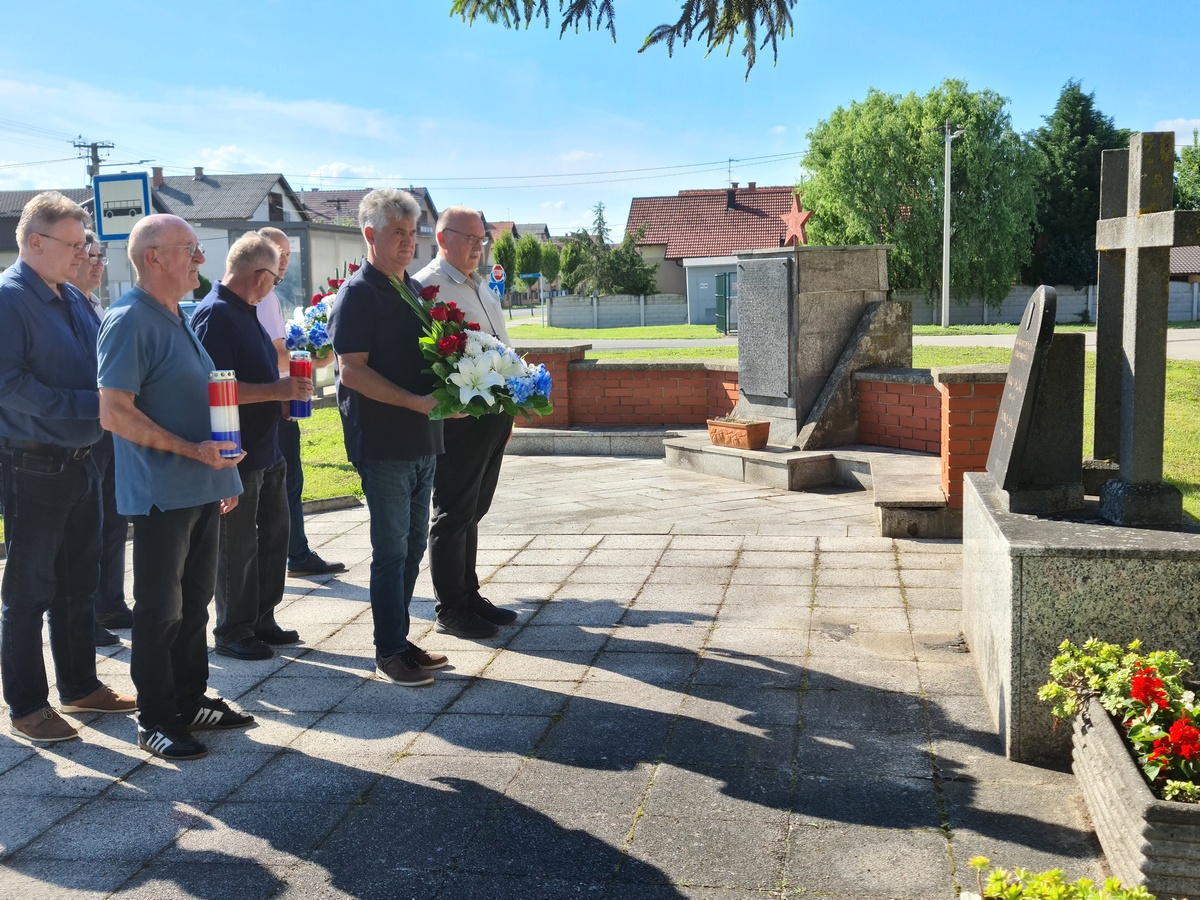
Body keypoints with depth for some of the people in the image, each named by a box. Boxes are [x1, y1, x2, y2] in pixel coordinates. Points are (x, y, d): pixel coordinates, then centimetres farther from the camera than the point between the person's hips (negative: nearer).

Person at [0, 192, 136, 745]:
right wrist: (87, 405, -23)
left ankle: (80, 686, 30)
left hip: (81, 463, 8)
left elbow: (100, 372, 20)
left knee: (77, 584, 17)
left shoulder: (74, 301, 12)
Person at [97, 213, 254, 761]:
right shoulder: (129, 321, -14)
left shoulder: (177, 319, 15)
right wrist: (191, 449, -24)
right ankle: (154, 721, 13)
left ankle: (189, 702, 29)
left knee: (194, 601, 16)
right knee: (160, 610, 1)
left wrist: (220, 471, 20)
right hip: (160, 494, -9)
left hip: (201, 489, 9)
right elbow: (114, 413, -21)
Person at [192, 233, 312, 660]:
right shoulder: (214, 316, -18)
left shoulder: (245, 312, 13)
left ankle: (262, 621, 29)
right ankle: (232, 633, 16)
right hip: (236, 456, -10)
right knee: (238, 548, 2)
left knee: (274, 535, 16)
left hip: (265, 450, 10)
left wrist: (286, 393, 9)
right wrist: (277, 390, -22)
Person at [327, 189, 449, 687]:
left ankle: (400, 639, 25)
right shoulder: (357, 293, -10)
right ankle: (388, 652, 9)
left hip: (422, 440, 8)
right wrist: (418, 402, -22)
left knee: (413, 544, 14)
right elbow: (353, 371, -18)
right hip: (382, 441, -8)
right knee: (391, 549, -1)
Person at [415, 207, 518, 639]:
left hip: (494, 414, 8)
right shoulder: (426, 287, -9)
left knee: (472, 512, 16)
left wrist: (507, 410, 21)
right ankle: (451, 609, 11)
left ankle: (469, 597, 26)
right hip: (459, 419, -8)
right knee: (453, 515, 1)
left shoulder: (483, 289, 19)